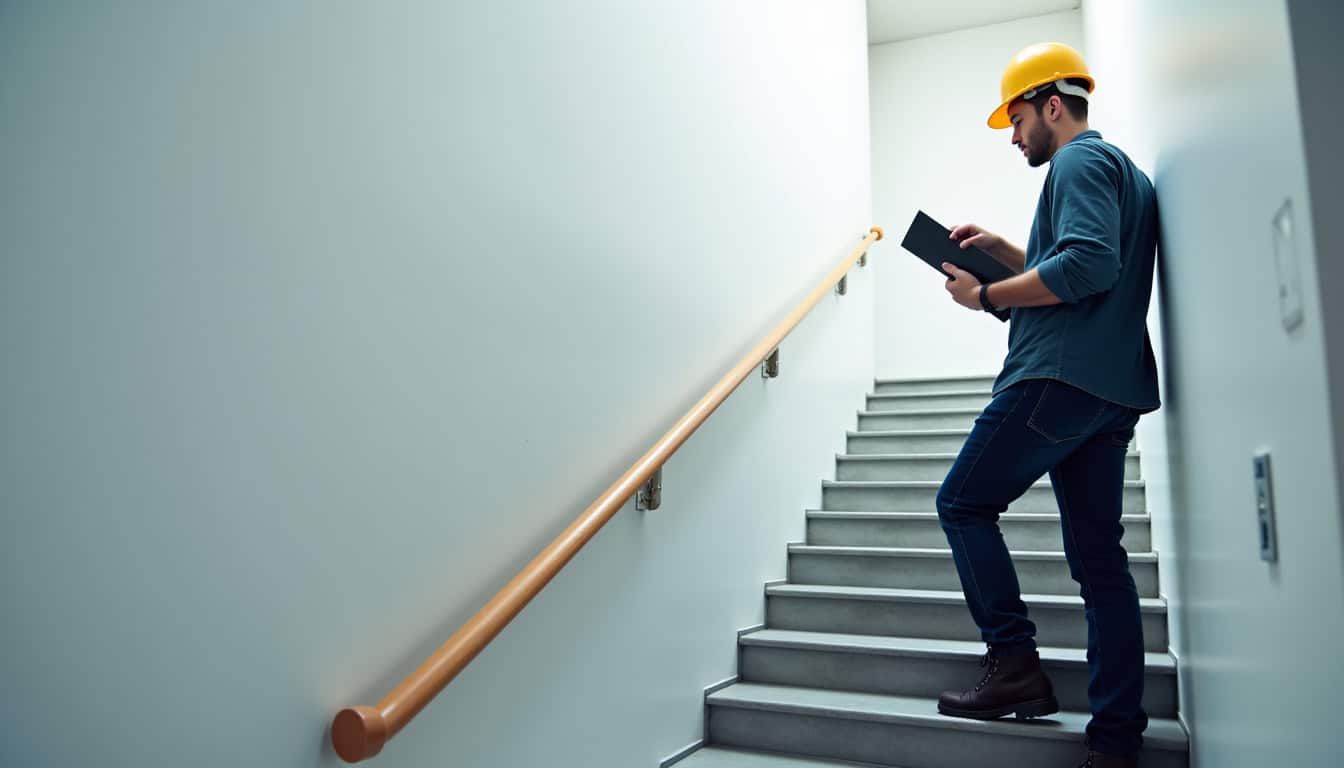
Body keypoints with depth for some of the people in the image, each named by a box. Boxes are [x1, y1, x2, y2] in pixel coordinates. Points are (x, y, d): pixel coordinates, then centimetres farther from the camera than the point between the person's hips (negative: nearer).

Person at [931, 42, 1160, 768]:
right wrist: (1004, 250, 21)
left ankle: (1015, 666, -2)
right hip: (1114, 389, 10)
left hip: (1061, 376, -10)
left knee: (963, 503, -1)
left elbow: (1087, 266, -20)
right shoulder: (1120, 170, 27)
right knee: (1100, 558, 6)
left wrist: (986, 295, -12)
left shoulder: (1080, 162, -4)